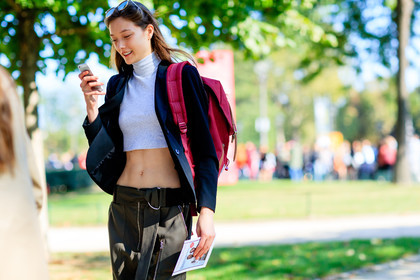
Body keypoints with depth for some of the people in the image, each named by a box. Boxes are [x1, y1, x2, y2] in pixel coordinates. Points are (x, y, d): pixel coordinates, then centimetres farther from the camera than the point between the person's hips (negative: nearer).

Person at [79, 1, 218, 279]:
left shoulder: (181, 76, 0)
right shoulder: (117, 86, 14)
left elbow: (205, 151, -4)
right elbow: (104, 149, 13)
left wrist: (206, 212, -14)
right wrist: (91, 104, 0)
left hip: (170, 207, -5)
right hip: (125, 206, 5)